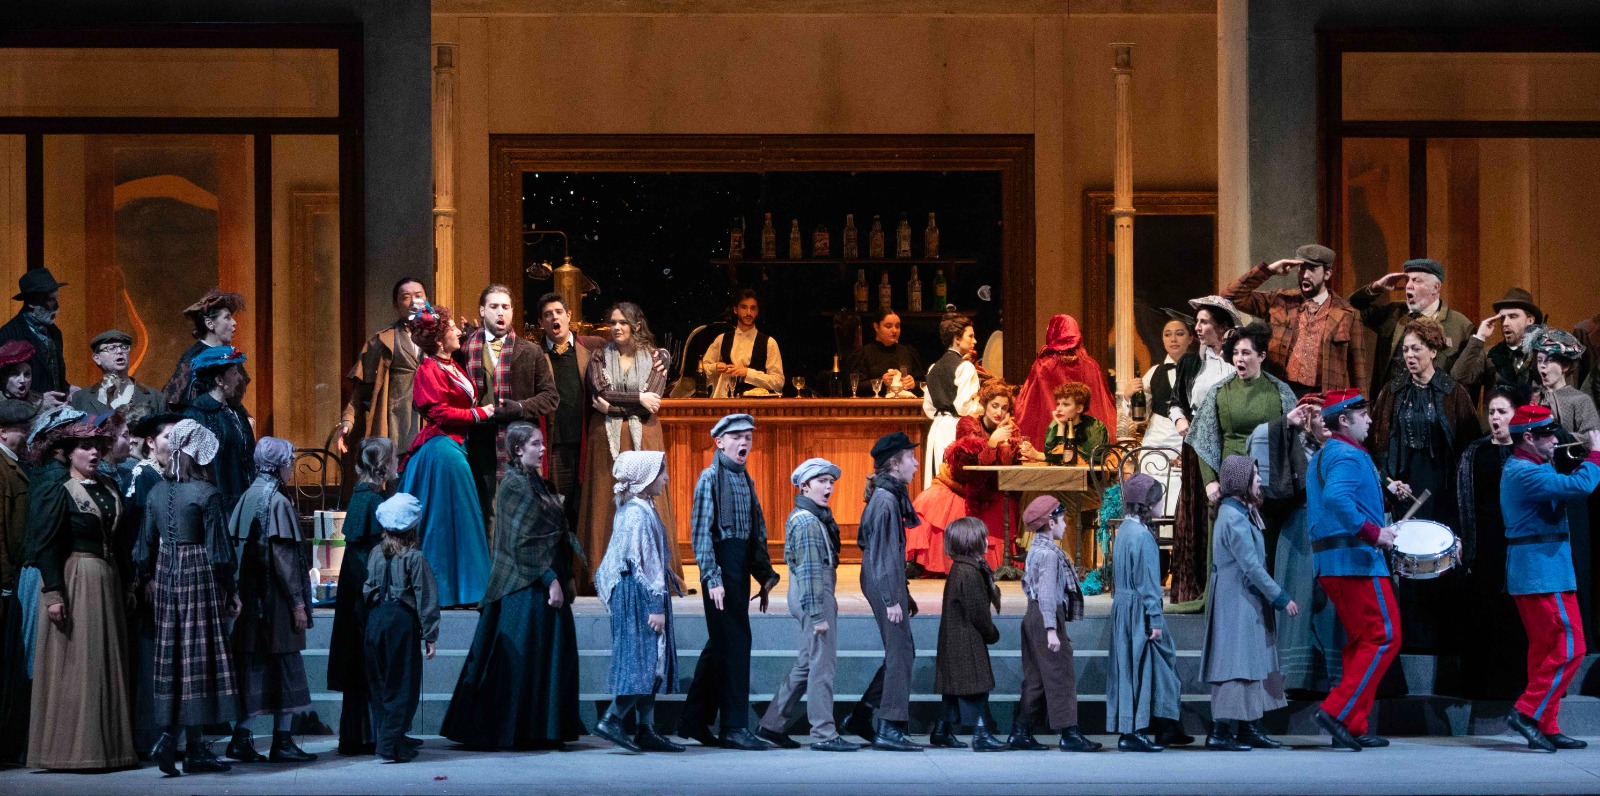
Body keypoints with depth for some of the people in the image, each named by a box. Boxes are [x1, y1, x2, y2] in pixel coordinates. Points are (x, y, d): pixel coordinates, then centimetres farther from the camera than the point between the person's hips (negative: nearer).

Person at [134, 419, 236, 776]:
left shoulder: (157, 491, 5)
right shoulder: (207, 494, -11)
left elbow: (146, 542, 10)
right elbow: (218, 547, -9)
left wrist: (148, 577, 24)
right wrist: (229, 591, -1)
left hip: (166, 573, 5)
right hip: (200, 575, -5)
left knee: (172, 654, 9)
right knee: (198, 654, -2)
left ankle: (169, 736, 8)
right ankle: (194, 747, -3)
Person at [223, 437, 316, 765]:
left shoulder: (247, 498, 10)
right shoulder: (277, 501, -13)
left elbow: (235, 547, 12)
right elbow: (283, 556, -16)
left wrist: (241, 590, 17)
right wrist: (297, 602, -13)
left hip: (249, 598, 8)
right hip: (275, 599, -8)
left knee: (251, 666, 9)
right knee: (285, 664, 0)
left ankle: (241, 738, 8)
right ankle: (282, 741, 2)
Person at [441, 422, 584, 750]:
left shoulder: (538, 484, 16)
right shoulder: (515, 486, -12)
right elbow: (523, 540, -18)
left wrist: (567, 578, 15)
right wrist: (550, 580, -20)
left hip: (548, 582, 9)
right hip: (526, 587, -9)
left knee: (553, 658, 10)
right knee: (521, 659, -5)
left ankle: (543, 731, 16)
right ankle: (515, 731, 2)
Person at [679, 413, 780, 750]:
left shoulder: (746, 480, 17)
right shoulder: (711, 477, -6)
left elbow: (757, 532, 18)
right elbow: (701, 531, -13)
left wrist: (765, 576, 11)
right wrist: (712, 578, -19)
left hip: (741, 569, 8)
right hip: (722, 568, -8)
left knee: (721, 645, 12)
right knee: (735, 644, -9)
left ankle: (694, 722, 21)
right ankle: (735, 728, -6)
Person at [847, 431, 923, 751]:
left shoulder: (890, 495, 15)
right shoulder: (886, 499, -15)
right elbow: (882, 553, -18)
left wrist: (903, 593, 22)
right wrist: (891, 599, -19)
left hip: (889, 583, 10)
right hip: (884, 584, -10)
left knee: (902, 652, 14)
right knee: (899, 653, -7)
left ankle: (862, 716, 18)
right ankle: (889, 728, -4)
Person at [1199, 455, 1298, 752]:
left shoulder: (1239, 512, 16)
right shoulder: (1234, 517, -16)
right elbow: (1251, 565, -20)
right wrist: (1281, 598, -18)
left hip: (1247, 602, 10)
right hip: (1237, 602, -10)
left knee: (1253, 664, 11)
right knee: (1236, 663, -9)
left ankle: (1250, 728, 14)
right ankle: (1219, 730, -8)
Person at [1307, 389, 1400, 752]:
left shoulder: (1322, 455, 20)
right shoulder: (1347, 455, -13)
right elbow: (1336, 498, -30)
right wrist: (1373, 532, -26)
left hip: (1331, 561, 11)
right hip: (1356, 559, -10)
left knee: (1361, 640, 13)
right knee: (1384, 637, -8)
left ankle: (1353, 728, 11)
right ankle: (1338, 711, -13)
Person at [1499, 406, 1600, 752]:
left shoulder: (1522, 469, 16)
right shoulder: (1526, 473, -19)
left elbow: (1566, 487, 21)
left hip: (1529, 575, 11)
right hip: (1544, 574, -11)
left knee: (1545, 649, 12)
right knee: (1569, 649, -8)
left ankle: (1546, 728, 14)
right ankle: (1528, 712, -8)